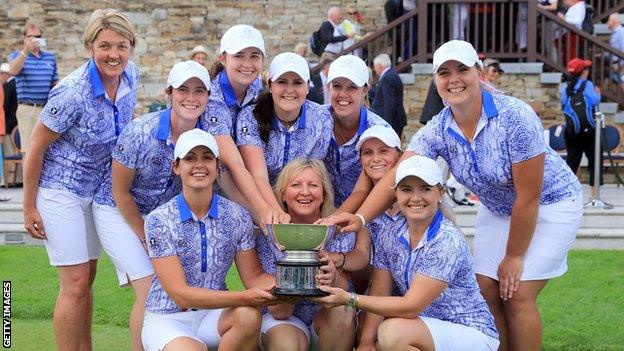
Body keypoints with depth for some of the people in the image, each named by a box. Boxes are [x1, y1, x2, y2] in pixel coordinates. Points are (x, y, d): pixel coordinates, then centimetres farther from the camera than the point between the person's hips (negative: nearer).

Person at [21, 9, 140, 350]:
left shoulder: (131, 76, -8)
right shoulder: (73, 92, -27)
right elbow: (35, 147, -17)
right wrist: (29, 208, -12)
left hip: (97, 190, 7)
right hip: (60, 191, -7)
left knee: (86, 279, 15)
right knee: (76, 283, -6)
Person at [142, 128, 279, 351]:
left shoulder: (237, 216, 0)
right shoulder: (158, 221, -12)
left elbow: (253, 277, -1)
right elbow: (180, 294, -19)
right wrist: (246, 297, -32)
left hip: (214, 316, 4)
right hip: (167, 319, -4)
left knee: (248, 315, -30)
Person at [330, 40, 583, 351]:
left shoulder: (515, 117, -30)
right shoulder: (438, 130, -13)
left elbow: (528, 196, -26)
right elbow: (397, 176, -23)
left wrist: (514, 257, -18)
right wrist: (360, 217, -40)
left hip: (548, 206, -6)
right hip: (497, 208, 6)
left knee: (517, 296, -11)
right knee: (486, 291, 0)